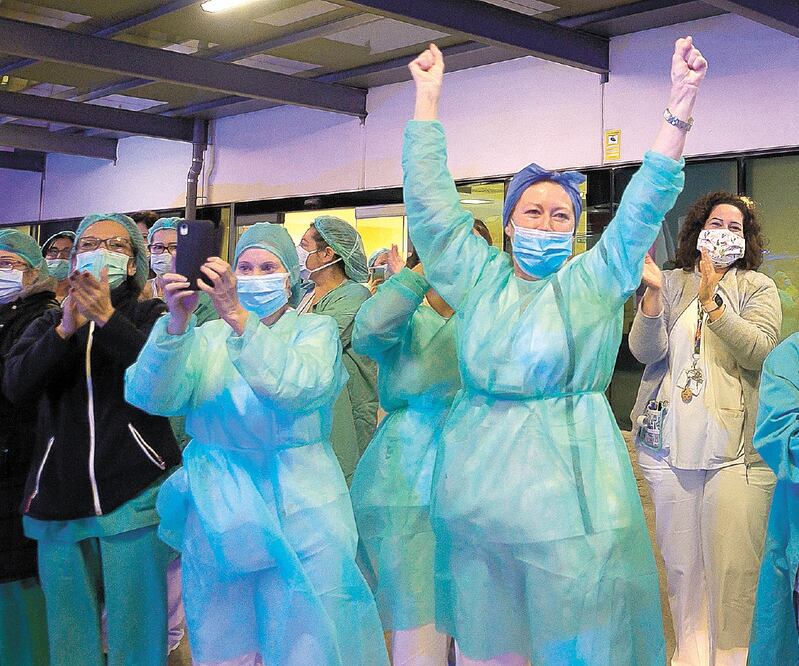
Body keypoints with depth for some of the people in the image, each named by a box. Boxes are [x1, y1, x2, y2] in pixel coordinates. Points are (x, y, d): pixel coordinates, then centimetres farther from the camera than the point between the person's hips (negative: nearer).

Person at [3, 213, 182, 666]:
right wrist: (66, 329, -19)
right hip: (59, 498, 4)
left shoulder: (150, 316, 5)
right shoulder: (48, 323, 14)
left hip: (136, 494, -3)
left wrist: (107, 318, -23)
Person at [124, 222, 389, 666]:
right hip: (220, 508, 2)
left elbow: (299, 386, -19)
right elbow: (151, 395, -8)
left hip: (301, 508, -2)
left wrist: (238, 317, -28)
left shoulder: (316, 329, 3)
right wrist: (176, 323, -23)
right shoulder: (207, 338, 9)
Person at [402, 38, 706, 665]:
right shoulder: (479, 279, 9)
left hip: (569, 482, -2)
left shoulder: (594, 282, 5)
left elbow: (645, 205, -4)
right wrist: (428, 98, 7)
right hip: (481, 478, 2)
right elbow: (432, 200, 7)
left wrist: (681, 109, -14)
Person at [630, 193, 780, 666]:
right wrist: (653, 292, -18)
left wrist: (712, 300, -20)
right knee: (680, 562, 10)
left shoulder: (758, 288, 6)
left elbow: (758, 350, -10)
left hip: (736, 449, -2)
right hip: (669, 445, 2)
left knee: (734, 566, -4)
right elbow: (645, 351, -4)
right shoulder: (672, 283, 9)